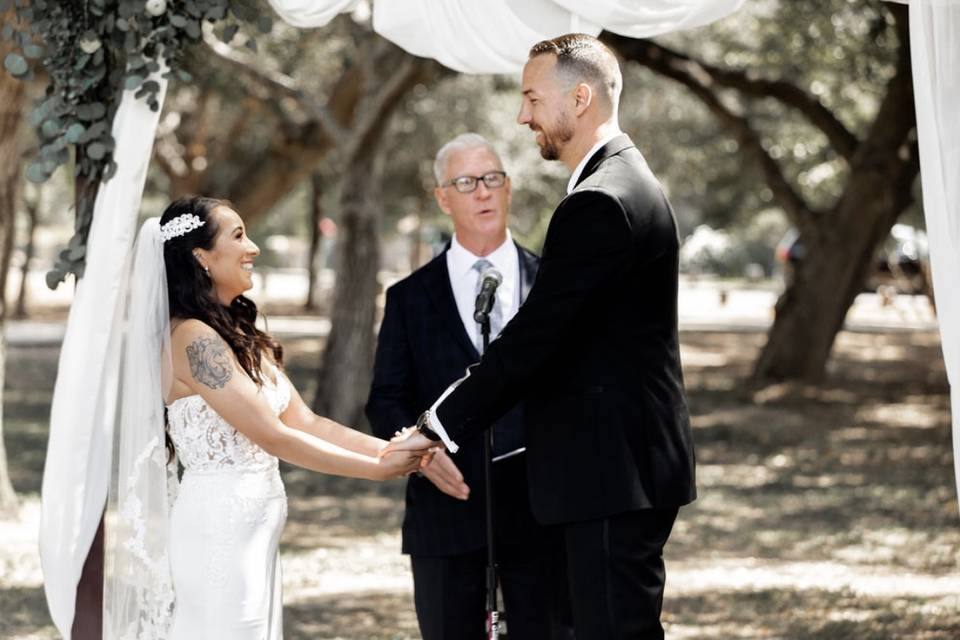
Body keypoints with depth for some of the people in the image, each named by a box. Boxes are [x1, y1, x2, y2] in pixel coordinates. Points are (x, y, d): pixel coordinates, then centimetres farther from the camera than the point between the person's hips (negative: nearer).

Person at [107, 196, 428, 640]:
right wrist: (378, 469, -13)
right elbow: (273, 436, -17)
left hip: (252, 530, 9)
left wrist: (395, 451, -1)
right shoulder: (192, 338, -15)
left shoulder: (237, 334, 14)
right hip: (220, 529, -9)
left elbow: (304, 422, 10)